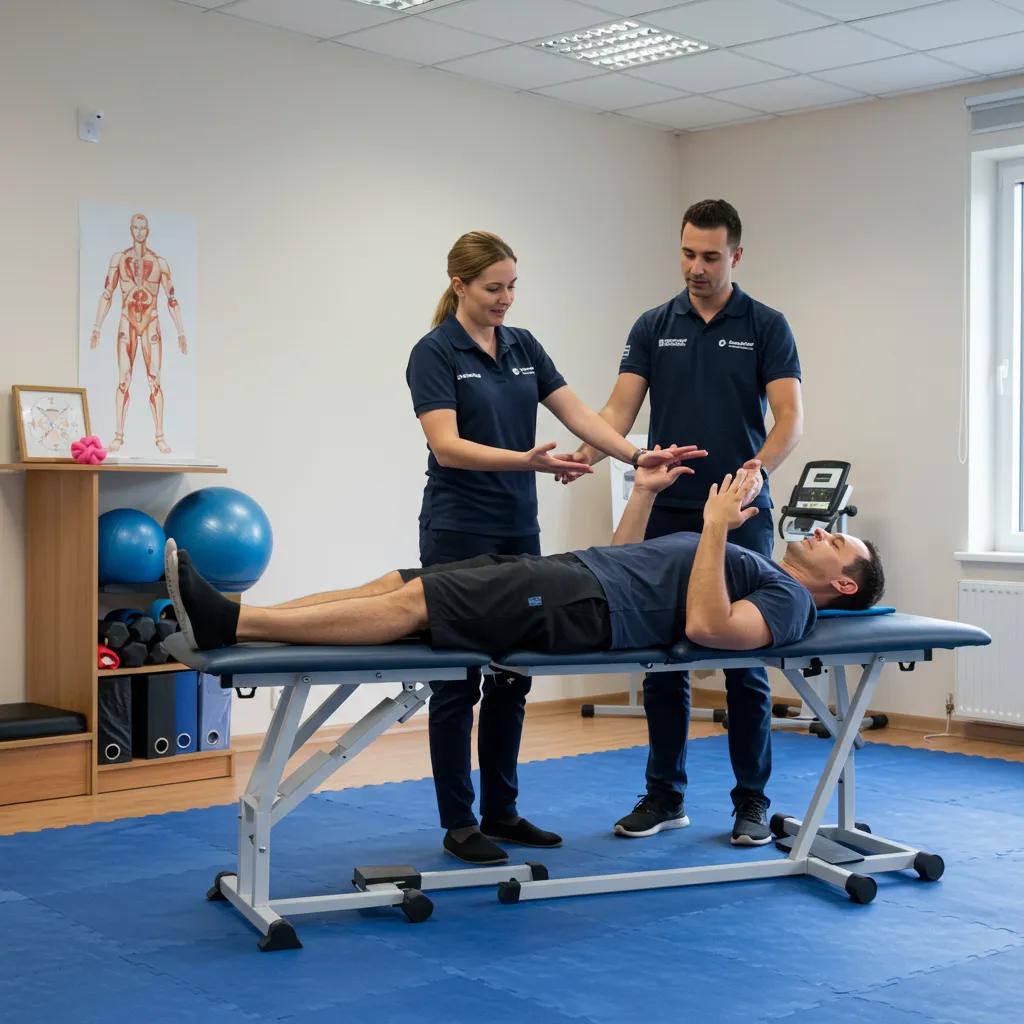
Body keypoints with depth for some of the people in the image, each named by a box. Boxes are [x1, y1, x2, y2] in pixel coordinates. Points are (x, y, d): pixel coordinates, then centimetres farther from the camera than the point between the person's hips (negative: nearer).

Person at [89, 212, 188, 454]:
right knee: (123, 380, -4)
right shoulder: (119, 259, 5)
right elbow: (107, 295, 5)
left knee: (155, 380, -6)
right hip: (127, 325, 0)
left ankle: (160, 437, -5)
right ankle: (118, 436, -3)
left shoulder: (159, 262, 5)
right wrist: (97, 327, -1)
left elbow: (172, 300, 6)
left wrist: (181, 332, 1)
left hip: (152, 325, 0)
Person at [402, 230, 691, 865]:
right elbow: (447, 446, -20)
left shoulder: (524, 346, 11)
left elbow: (578, 413, 4)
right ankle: (458, 823, 9)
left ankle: (501, 810, 23)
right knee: (458, 676, 0)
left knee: (512, 675, 12)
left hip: (520, 531, 7)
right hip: (460, 534, -7)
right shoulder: (435, 354, -10)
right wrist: (526, 460, -33)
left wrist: (637, 455, -10)